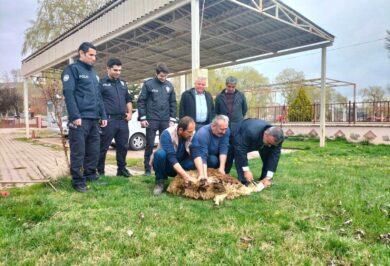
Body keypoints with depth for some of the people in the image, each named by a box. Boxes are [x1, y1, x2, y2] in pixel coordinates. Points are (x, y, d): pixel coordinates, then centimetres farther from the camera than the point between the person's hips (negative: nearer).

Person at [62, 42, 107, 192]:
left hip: (94, 119, 8)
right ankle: (78, 181, 5)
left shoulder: (93, 73, 21)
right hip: (80, 118, -7)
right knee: (78, 151, -3)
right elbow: (68, 94, -12)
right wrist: (75, 116, -20)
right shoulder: (73, 69, -2)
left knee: (94, 150, 10)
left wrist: (103, 115, 16)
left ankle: (90, 175, 22)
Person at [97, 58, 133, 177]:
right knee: (103, 147, 1)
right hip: (108, 120, -6)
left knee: (123, 146, 11)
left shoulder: (122, 83, 18)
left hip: (123, 120, 6)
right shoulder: (102, 83, -2)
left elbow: (128, 99, 24)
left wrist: (130, 112, 11)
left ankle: (122, 169, 24)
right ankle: (100, 171, 13)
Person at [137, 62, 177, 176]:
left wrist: (172, 119, 6)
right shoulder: (148, 84, -1)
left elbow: (173, 103, 12)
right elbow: (141, 101, -2)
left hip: (165, 120, 4)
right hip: (151, 120, -3)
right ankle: (147, 168, 10)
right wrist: (142, 118, -8)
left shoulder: (169, 85, 10)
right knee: (150, 145, 1)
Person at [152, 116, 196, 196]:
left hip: (180, 165, 3)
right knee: (160, 153, -35)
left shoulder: (192, 134, -13)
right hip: (166, 165, -3)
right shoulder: (167, 134, -26)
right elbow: (171, 157, -34)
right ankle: (160, 182, -14)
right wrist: (184, 174, -44)